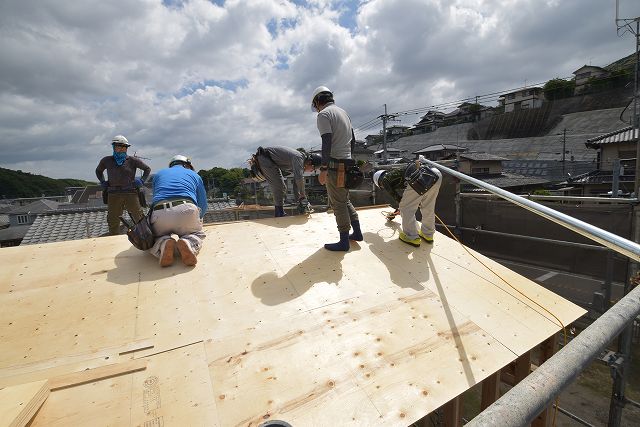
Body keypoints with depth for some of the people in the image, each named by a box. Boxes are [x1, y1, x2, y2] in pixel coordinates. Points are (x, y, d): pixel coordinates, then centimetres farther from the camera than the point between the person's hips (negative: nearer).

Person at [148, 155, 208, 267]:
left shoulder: (159, 174, 32)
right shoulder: (194, 175, 26)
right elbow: (203, 205, 24)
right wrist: (197, 221, 44)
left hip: (159, 213, 2)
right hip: (187, 210, -1)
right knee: (198, 234, 27)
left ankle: (163, 244, -8)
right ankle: (189, 244, -9)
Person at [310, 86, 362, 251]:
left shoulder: (323, 114, -8)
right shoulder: (343, 112, 18)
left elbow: (327, 143, -19)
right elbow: (353, 139, 20)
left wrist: (323, 169, -20)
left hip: (335, 165, -8)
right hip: (347, 163, 9)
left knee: (338, 204, -2)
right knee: (344, 200, 18)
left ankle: (344, 242, 6)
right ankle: (357, 233, 25)